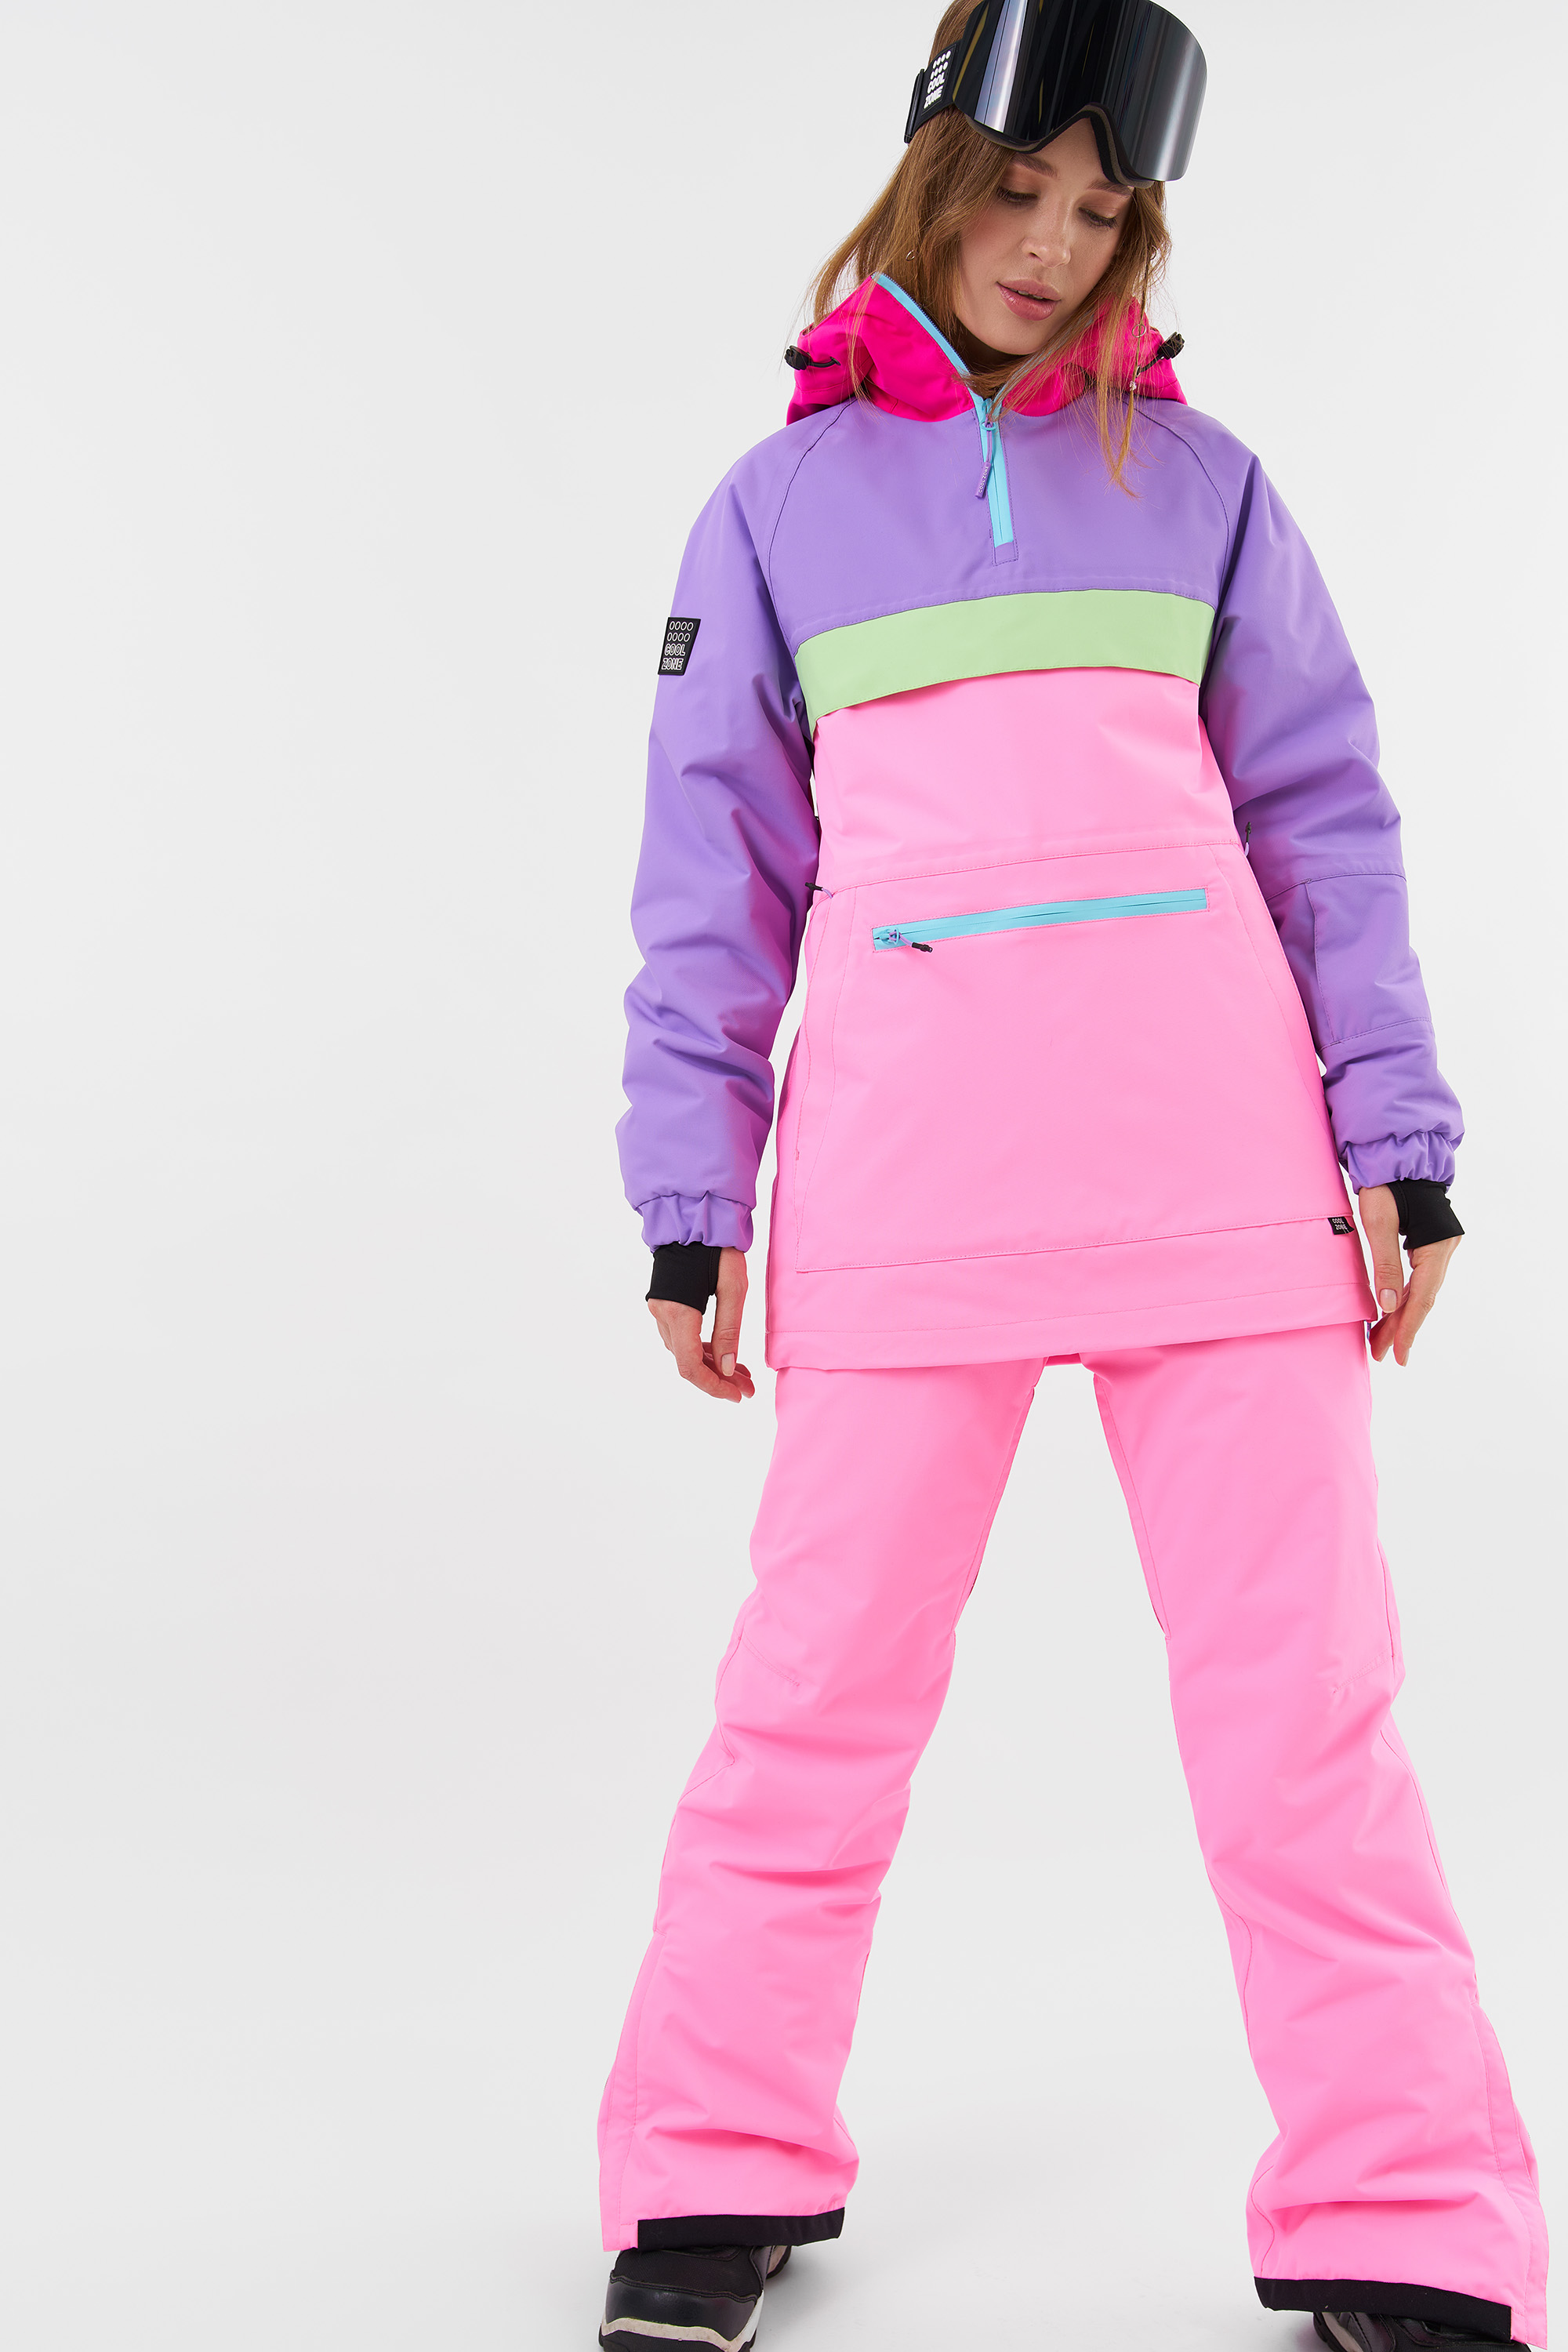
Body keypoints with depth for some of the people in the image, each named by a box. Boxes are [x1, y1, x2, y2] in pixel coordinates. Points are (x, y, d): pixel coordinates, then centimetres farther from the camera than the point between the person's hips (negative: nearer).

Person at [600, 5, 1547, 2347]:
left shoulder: (1199, 481, 11)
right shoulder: (782, 503, 10)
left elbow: (1323, 819, 9)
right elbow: (716, 877, 8)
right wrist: (696, 1203, 3)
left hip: (1215, 1156, 1)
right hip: (904, 1168, 0)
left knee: (1305, 1707, 2)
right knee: (818, 1693, 4)